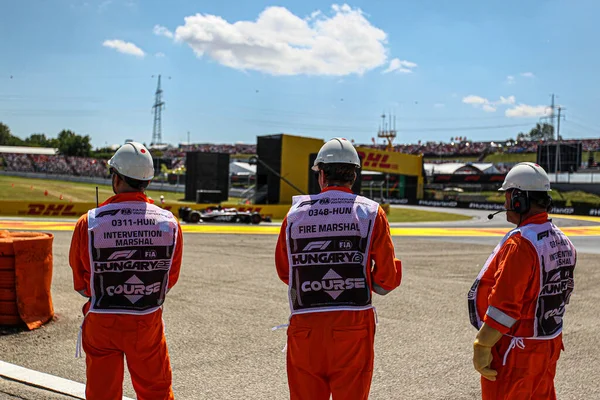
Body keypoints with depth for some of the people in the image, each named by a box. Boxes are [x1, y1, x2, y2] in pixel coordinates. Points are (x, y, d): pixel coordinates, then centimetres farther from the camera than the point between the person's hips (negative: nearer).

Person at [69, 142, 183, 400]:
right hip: (148, 323, 1)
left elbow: (80, 283, -4)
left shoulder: (89, 223, -16)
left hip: (101, 323, -1)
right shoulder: (170, 223, -12)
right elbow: (170, 279, -1)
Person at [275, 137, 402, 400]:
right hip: (353, 324, -1)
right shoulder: (371, 213, 0)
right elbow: (388, 278, -3)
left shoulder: (295, 213, 4)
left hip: (304, 326, 1)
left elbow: (284, 271, 13)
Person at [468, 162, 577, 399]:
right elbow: (559, 294, 12)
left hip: (515, 352, -8)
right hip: (549, 345, 8)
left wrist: (482, 346, -18)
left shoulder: (520, 242, -23)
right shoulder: (562, 241, 5)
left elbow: (505, 304, -25)